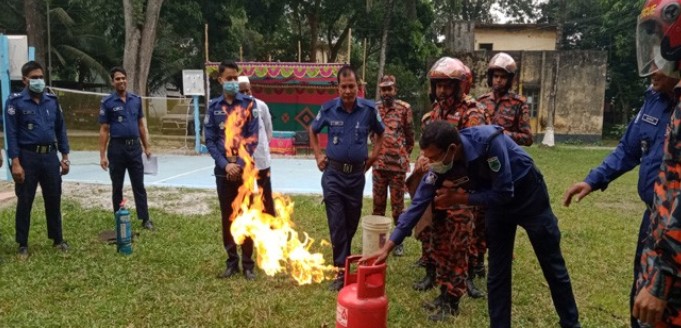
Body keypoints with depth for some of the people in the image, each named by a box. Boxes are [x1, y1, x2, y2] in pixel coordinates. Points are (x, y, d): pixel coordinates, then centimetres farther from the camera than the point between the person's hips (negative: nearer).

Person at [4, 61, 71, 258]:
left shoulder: (52, 101, 7)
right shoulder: (15, 102, -5)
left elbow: (61, 129, 12)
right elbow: (11, 134, -8)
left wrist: (64, 156, 8)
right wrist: (15, 162, -14)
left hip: (50, 156, 4)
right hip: (27, 157, -3)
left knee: (53, 200, 11)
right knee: (25, 202, 6)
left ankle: (57, 239, 24)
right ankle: (23, 245, 18)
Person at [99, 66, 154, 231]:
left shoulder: (136, 99, 6)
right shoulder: (107, 102, -4)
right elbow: (104, 130, -4)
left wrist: (146, 146, 10)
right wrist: (102, 155, -8)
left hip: (135, 146, 3)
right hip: (117, 147, -3)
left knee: (139, 185, 6)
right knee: (117, 187, 7)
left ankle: (145, 219, 12)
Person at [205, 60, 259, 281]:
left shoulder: (249, 104, 1)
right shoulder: (214, 107, 5)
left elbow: (253, 138, -4)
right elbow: (210, 140, 1)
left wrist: (240, 165, -13)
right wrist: (226, 164, -11)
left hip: (245, 169, -2)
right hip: (223, 171, 2)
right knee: (227, 218, 9)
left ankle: (248, 264, 13)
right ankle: (232, 262, 21)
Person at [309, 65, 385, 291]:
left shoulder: (369, 109, -6)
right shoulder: (328, 109, -7)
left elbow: (380, 133, 13)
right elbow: (313, 130, 13)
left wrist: (374, 156, 4)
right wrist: (318, 155, 5)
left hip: (356, 174, 2)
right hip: (333, 174, -1)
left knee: (352, 221, 14)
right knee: (337, 223, -3)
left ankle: (343, 257, 35)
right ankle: (341, 270, 4)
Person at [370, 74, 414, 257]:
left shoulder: (404, 108, -3)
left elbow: (410, 137, 5)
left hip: (398, 164, -3)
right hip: (378, 164, 3)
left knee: (398, 205, 5)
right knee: (378, 204, 11)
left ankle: (399, 241, 16)